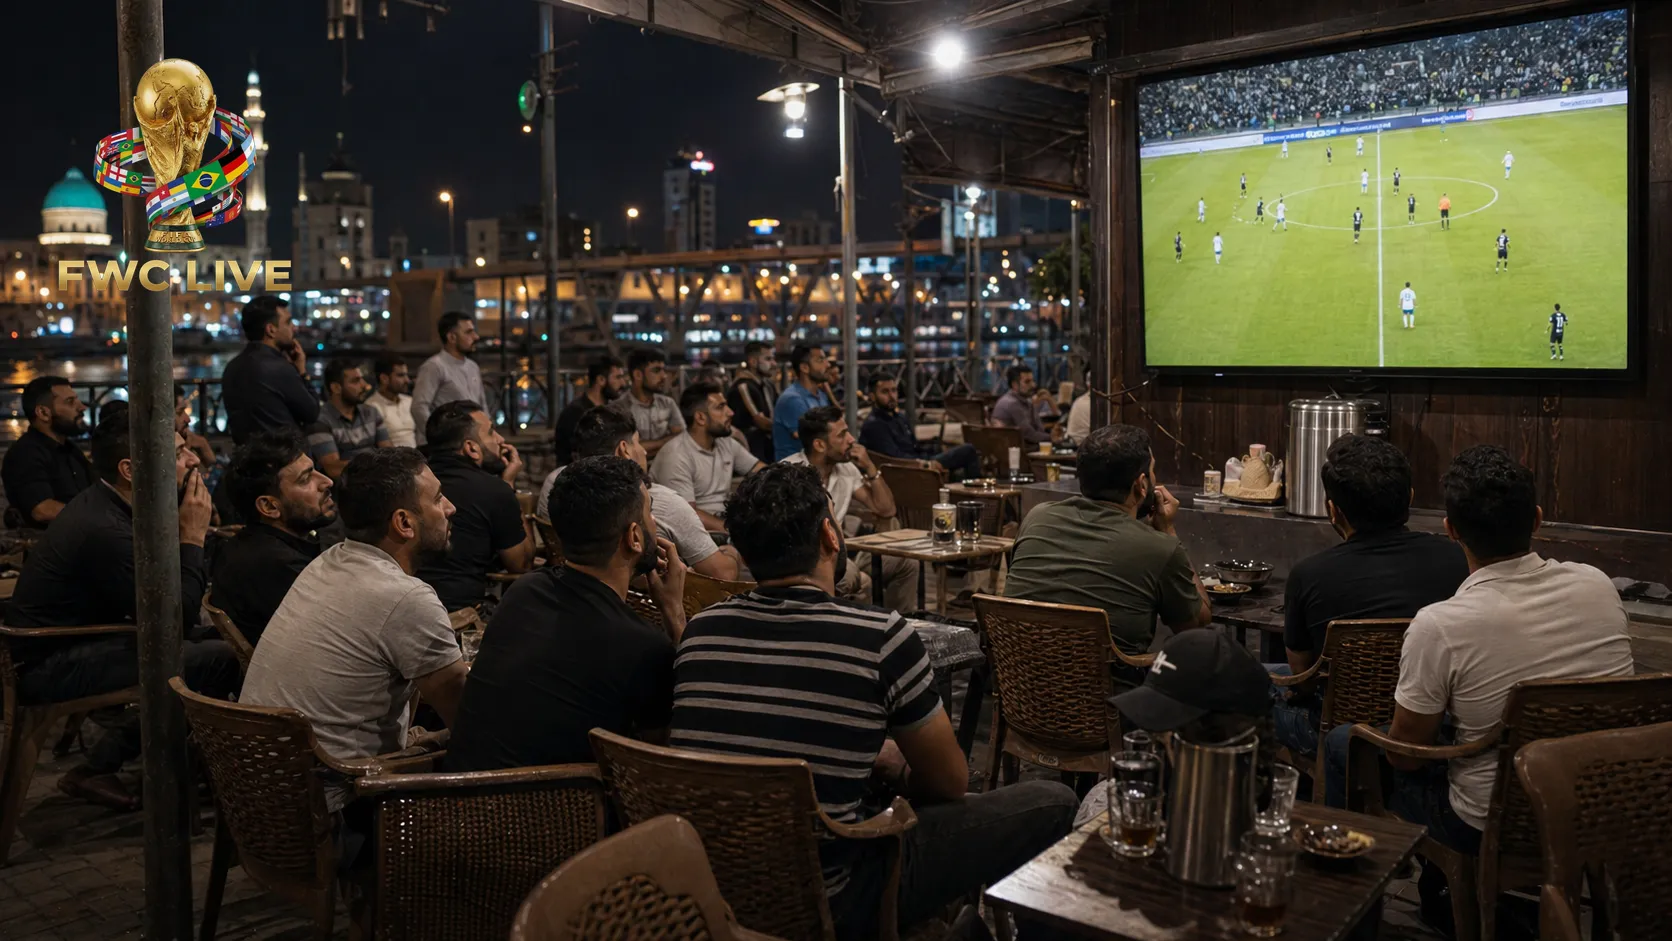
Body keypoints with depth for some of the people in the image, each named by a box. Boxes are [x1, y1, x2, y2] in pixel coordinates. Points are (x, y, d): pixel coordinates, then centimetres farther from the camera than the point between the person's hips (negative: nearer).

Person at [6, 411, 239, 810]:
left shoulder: (102, 505, 5)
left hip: (64, 645, 10)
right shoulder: (106, 530, -27)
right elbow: (174, 622, -22)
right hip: (51, 668, -10)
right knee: (221, 659, -20)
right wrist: (192, 537, -17)